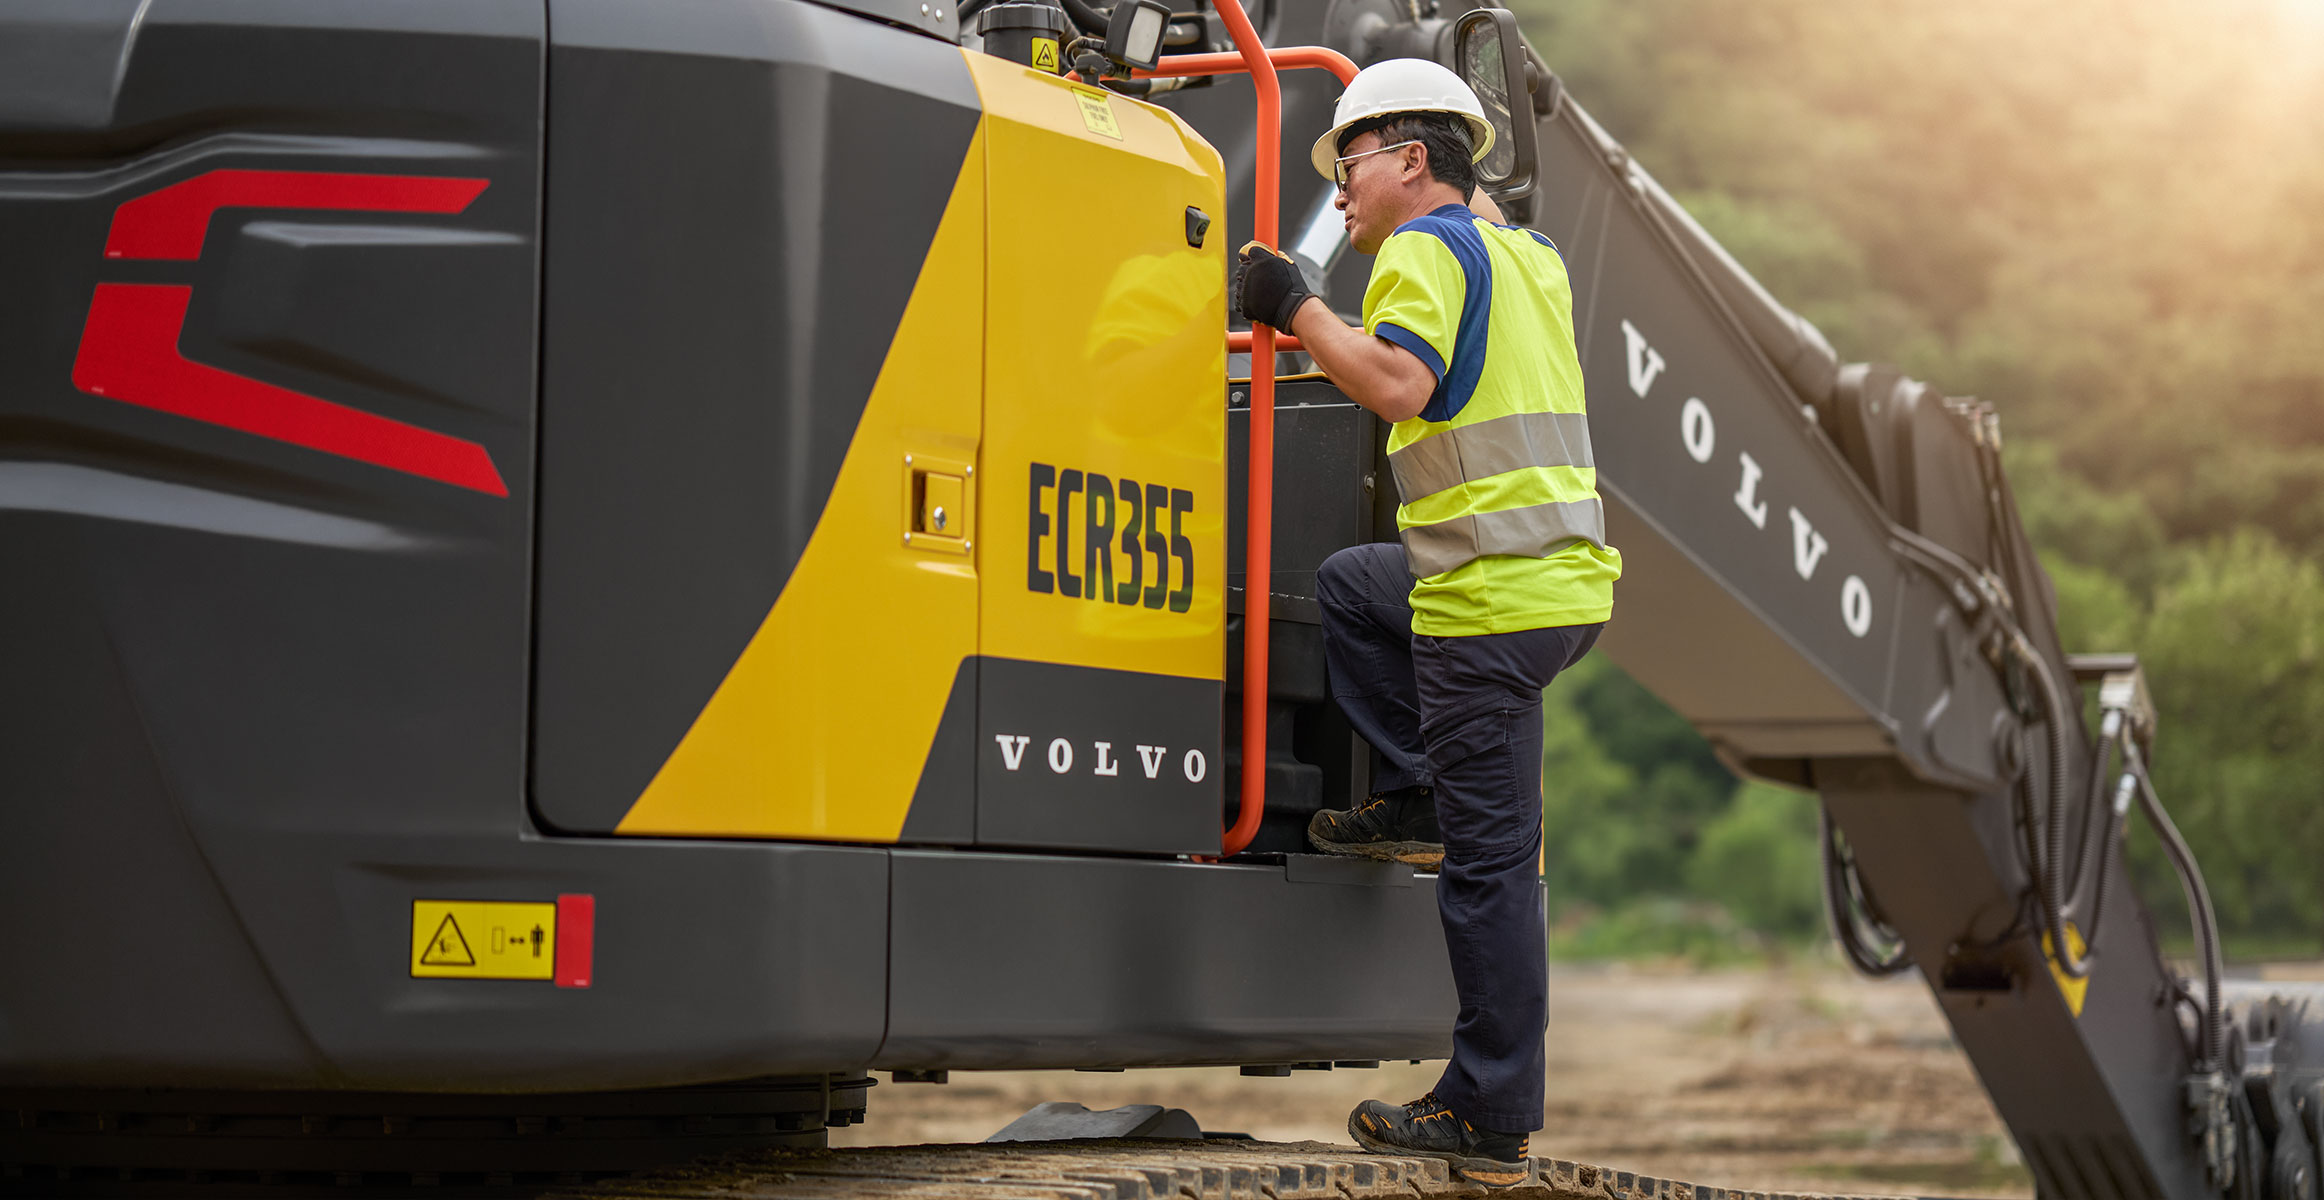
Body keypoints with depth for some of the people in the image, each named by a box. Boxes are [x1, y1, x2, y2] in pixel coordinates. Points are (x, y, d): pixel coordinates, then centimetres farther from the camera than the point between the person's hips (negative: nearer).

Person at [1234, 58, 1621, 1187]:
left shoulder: (1424, 248, -7)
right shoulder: (1530, 253, 20)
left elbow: (1399, 382, -24)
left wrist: (1295, 307, -12)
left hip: (1495, 593, -9)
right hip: (1570, 570, 9)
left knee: (1488, 861, -5)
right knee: (1351, 583, 30)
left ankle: (1493, 1122, -1)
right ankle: (1413, 802, 22)